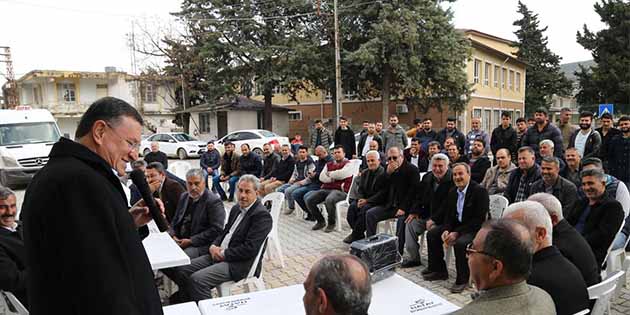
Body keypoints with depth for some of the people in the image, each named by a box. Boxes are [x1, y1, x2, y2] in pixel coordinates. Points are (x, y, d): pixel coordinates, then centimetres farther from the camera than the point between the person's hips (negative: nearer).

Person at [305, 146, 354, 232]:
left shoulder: (348, 164, 7)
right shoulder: (329, 164, 23)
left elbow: (341, 174, -13)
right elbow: (322, 177, 10)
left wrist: (329, 174, 3)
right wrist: (334, 177, -5)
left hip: (340, 191, -6)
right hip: (326, 189, 6)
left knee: (329, 200, -38)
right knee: (308, 199, -14)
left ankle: (332, 223, -12)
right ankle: (321, 221, 5)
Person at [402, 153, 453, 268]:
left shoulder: (452, 181, -16)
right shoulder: (427, 177, 8)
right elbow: (419, 197, 16)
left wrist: (434, 219, -23)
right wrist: (414, 211, 2)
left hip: (442, 218, -7)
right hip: (427, 215, 7)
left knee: (433, 229, -30)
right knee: (410, 223, -7)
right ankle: (413, 258, 2)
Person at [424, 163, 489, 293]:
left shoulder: (480, 191, -17)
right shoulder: (453, 192, 8)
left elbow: (479, 220, -22)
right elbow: (449, 215, 10)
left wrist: (457, 233, -26)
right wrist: (446, 230, -12)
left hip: (476, 229, -8)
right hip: (457, 225, 8)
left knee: (460, 242, -34)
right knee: (432, 234, -1)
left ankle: (462, 280, -13)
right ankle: (439, 270, 13)